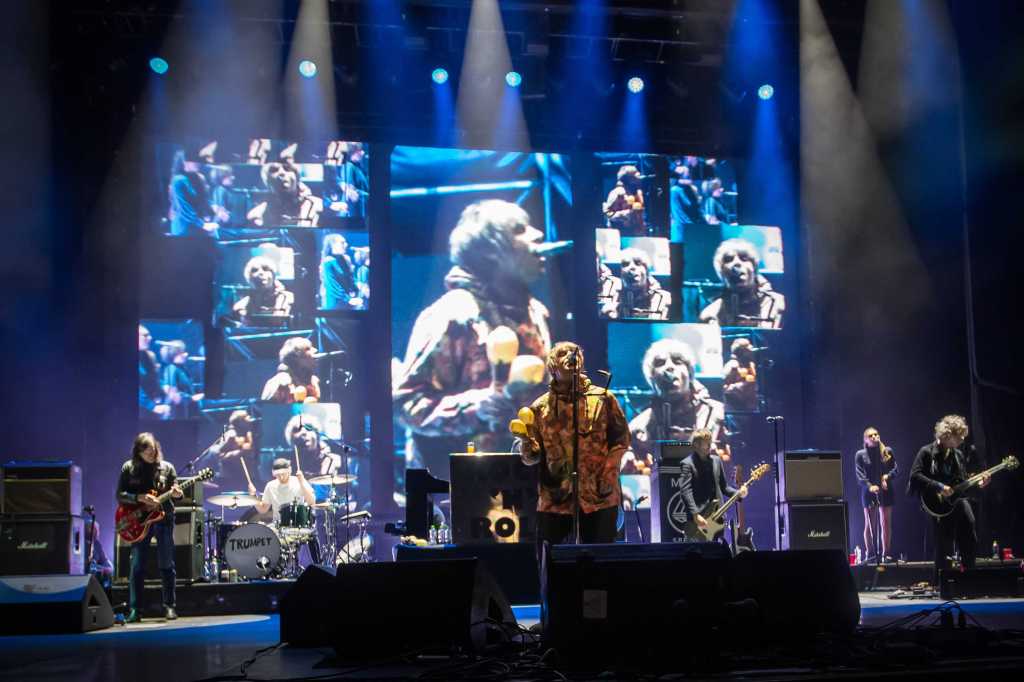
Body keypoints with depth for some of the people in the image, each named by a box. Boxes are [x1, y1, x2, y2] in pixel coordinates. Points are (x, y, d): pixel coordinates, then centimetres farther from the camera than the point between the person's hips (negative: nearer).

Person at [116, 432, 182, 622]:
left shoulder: (167, 467, 5)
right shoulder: (129, 468, 2)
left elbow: (175, 490, 5)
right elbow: (120, 495, -2)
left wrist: (175, 493, -19)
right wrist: (140, 498, -17)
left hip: (163, 519, 1)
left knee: (166, 565, 2)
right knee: (137, 566, -1)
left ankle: (169, 606, 9)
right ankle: (135, 610, 4)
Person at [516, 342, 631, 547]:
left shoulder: (603, 398, 7)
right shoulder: (540, 408, 8)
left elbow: (621, 438, 5)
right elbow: (531, 457, 6)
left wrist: (608, 473, -8)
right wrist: (525, 439, -16)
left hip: (600, 498, 0)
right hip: (554, 500, 1)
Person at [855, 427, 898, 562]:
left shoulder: (887, 452, 8)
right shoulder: (860, 454, 3)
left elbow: (896, 469, 8)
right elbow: (860, 475, -4)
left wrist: (888, 476, -13)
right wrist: (869, 486, -20)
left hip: (885, 491, 2)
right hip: (869, 493, -1)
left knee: (886, 524, 2)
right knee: (870, 525, 1)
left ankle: (886, 553, 6)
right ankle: (870, 554, 5)